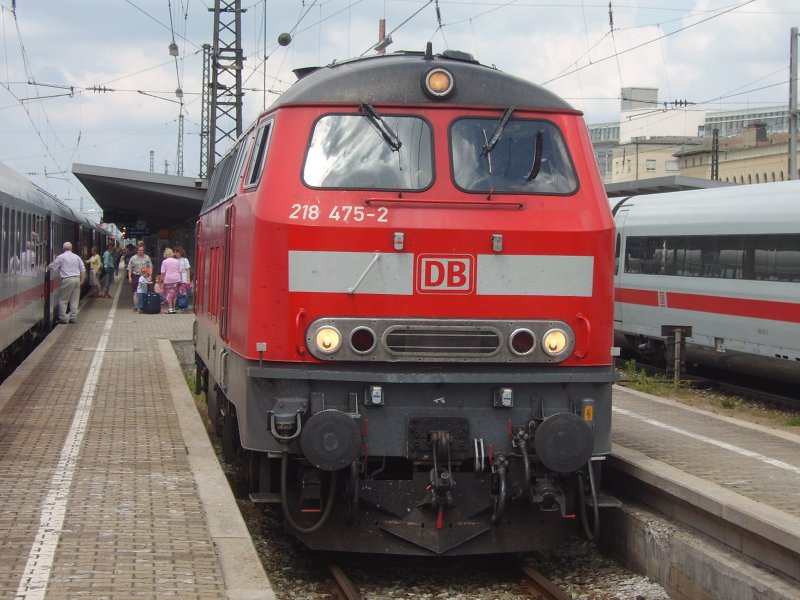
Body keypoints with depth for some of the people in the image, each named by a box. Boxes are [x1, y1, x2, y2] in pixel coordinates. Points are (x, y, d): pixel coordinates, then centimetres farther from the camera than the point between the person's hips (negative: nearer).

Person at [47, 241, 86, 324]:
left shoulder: (61, 257, -2)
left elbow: (51, 267, 3)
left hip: (67, 280, -5)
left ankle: (63, 318, -2)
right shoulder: (77, 257, 11)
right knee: (74, 300, 9)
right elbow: (83, 270, 9)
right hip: (77, 279, 5)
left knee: (63, 300, 2)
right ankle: (73, 317, 8)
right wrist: (82, 280, 13)